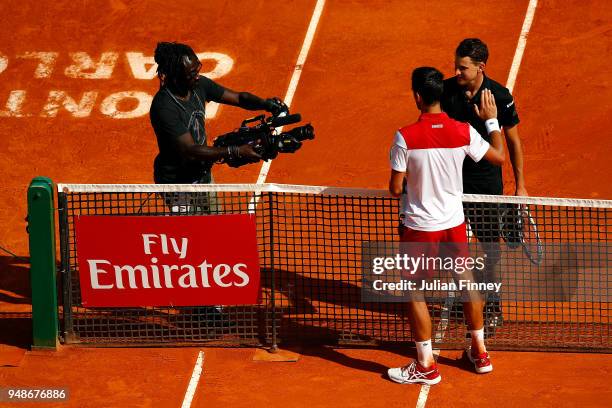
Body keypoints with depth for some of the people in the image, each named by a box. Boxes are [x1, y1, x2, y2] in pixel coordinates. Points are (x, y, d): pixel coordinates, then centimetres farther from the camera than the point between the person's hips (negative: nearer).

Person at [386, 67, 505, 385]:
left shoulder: (405, 137, -19)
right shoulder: (464, 132, -11)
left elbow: (396, 189, -13)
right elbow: (499, 157, 5)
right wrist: (492, 121, 18)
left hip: (420, 227, -4)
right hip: (454, 222, 4)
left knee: (415, 293, 10)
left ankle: (426, 366, 14)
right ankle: (480, 353, 33)